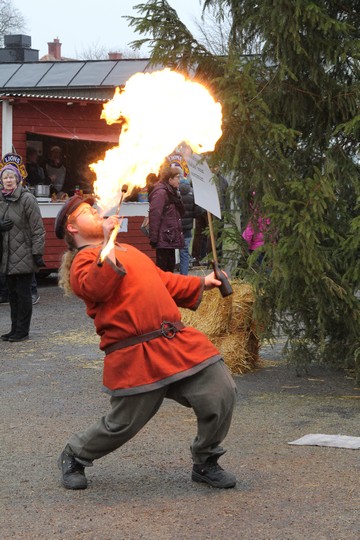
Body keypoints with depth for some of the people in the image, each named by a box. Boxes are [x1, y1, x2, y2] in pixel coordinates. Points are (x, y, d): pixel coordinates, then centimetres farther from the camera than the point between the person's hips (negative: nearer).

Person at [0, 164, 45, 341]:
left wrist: (37, 252, -14)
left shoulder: (27, 199, -10)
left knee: (23, 293, -1)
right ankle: (15, 329, 20)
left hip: (24, 255, -7)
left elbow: (37, 228, -11)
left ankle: (22, 331, 5)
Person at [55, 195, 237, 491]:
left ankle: (206, 464, 16)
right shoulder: (84, 260, -1)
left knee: (221, 393, -5)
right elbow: (97, 288, -23)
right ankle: (73, 458, 31)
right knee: (122, 425, 1)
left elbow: (164, 281, 35)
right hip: (136, 358, -7)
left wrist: (201, 283, 29)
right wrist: (107, 245, -24)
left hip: (179, 341, 7)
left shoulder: (128, 251, 27)